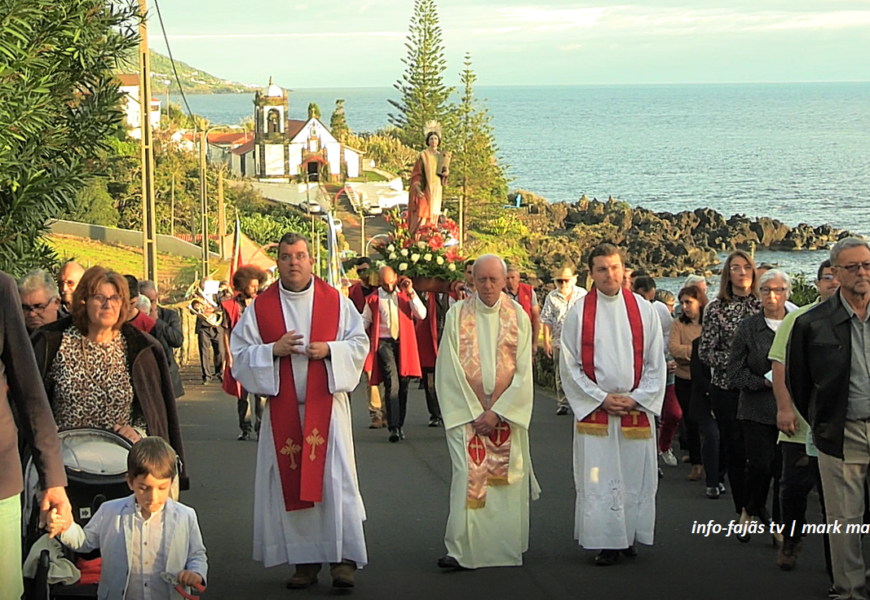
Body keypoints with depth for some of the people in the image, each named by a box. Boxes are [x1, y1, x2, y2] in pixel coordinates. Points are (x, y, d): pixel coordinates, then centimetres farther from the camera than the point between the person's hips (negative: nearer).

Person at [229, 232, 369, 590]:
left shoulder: (336, 301, 5)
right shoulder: (260, 307, 6)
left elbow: (360, 343, 7)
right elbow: (240, 355, 5)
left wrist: (330, 350, -11)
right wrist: (273, 350, -12)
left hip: (327, 404, -1)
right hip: (283, 409, 1)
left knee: (335, 480, -7)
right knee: (290, 482, 0)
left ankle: (344, 558, -3)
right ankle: (304, 560, 8)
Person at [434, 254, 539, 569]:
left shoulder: (518, 317, 4)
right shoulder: (457, 315, 1)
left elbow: (523, 372, 0)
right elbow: (450, 370, -2)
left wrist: (497, 411, -9)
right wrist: (475, 413, -8)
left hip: (508, 413, 1)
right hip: (465, 412, -1)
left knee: (506, 479, 2)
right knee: (468, 477, -9)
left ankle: (505, 549, 11)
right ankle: (461, 549, -8)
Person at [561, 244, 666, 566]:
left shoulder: (643, 309, 4)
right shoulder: (579, 313, 0)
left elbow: (655, 363, 5)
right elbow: (570, 366, 0)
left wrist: (637, 399, -6)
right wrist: (601, 398, -8)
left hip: (637, 409, 1)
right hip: (594, 411, -1)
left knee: (635, 476, 4)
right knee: (598, 477, -2)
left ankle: (630, 536, 15)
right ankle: (606, 542, 5)